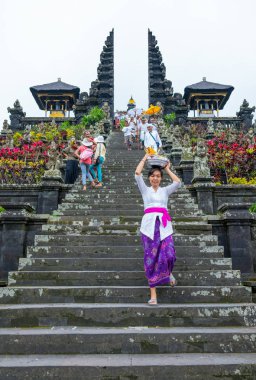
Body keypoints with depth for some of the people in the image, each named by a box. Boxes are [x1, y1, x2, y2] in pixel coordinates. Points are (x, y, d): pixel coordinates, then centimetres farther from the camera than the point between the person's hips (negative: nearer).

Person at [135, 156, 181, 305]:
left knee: (169, 255, -15)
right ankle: (153, 294, 4)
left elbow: (178, 182, 4)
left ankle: (168, 272, 22)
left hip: (164, 225, 1)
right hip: (149, 224, 0)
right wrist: (145, 159, 16)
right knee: (151, 258, -2)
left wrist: (168, 169, 16)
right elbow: (138, 173, 5)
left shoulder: (165, 190, 19)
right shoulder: (145, 190, 16)